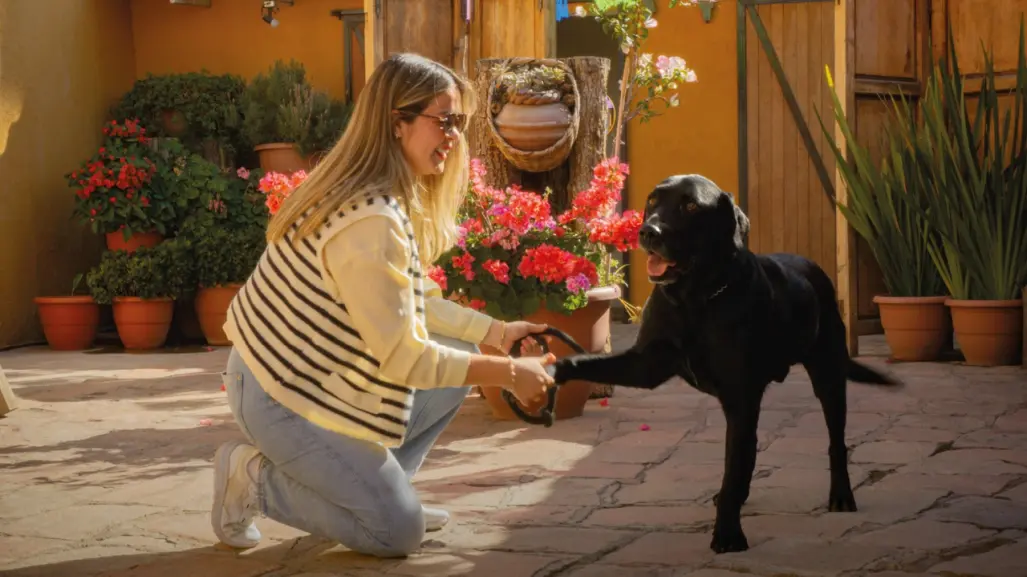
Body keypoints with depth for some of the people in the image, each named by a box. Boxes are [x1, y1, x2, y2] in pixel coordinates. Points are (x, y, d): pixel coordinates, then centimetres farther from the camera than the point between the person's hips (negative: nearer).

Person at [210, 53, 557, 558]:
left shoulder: (391, 193, 3)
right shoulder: (372, 221, -28)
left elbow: (413, 302, 11)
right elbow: (402, 356, -25)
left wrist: (496, 333, 4)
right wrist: (507, 373, -18)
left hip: (309, 371, 10)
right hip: (283, 395, -10)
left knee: (462, 357, 9)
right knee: (398, 531, -3)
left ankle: (371, 486, 14)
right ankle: (252, 479, 4)